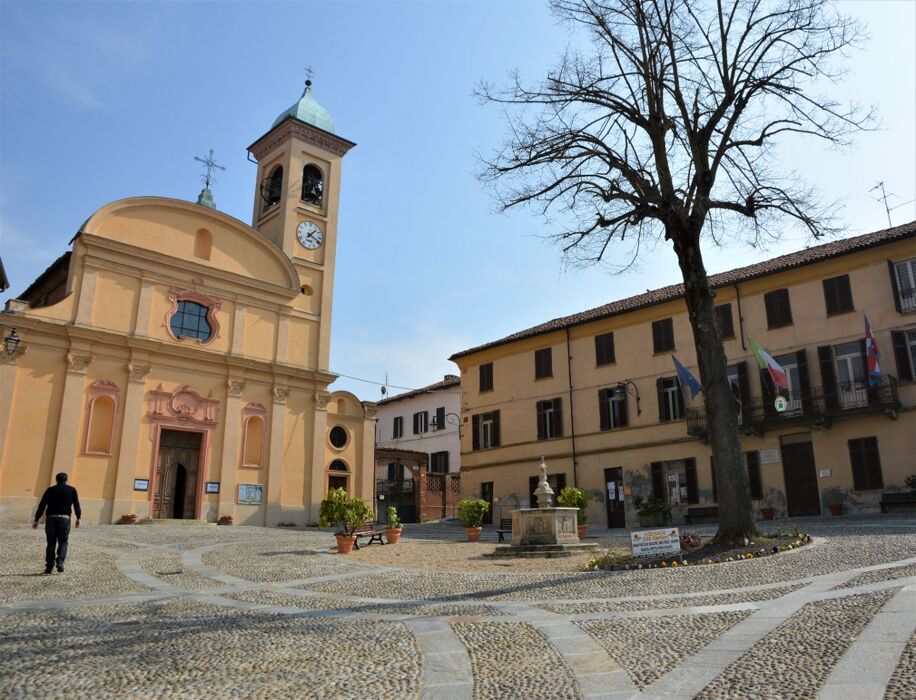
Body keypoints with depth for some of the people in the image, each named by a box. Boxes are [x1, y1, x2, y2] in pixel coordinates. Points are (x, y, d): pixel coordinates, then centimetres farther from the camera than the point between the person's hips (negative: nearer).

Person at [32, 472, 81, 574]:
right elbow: (76, 505, 2)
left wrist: (36, 520, 6)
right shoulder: (71, 490, 8)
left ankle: (49, 566, 9)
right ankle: (60, 562, -11)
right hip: (64, 519, -1)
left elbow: (42, 505, 5)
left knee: (51, 543, 9)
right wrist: (78, 518, 7)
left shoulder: (50, 490, 10)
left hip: (51, 519, 1)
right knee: (63, 542, 8)